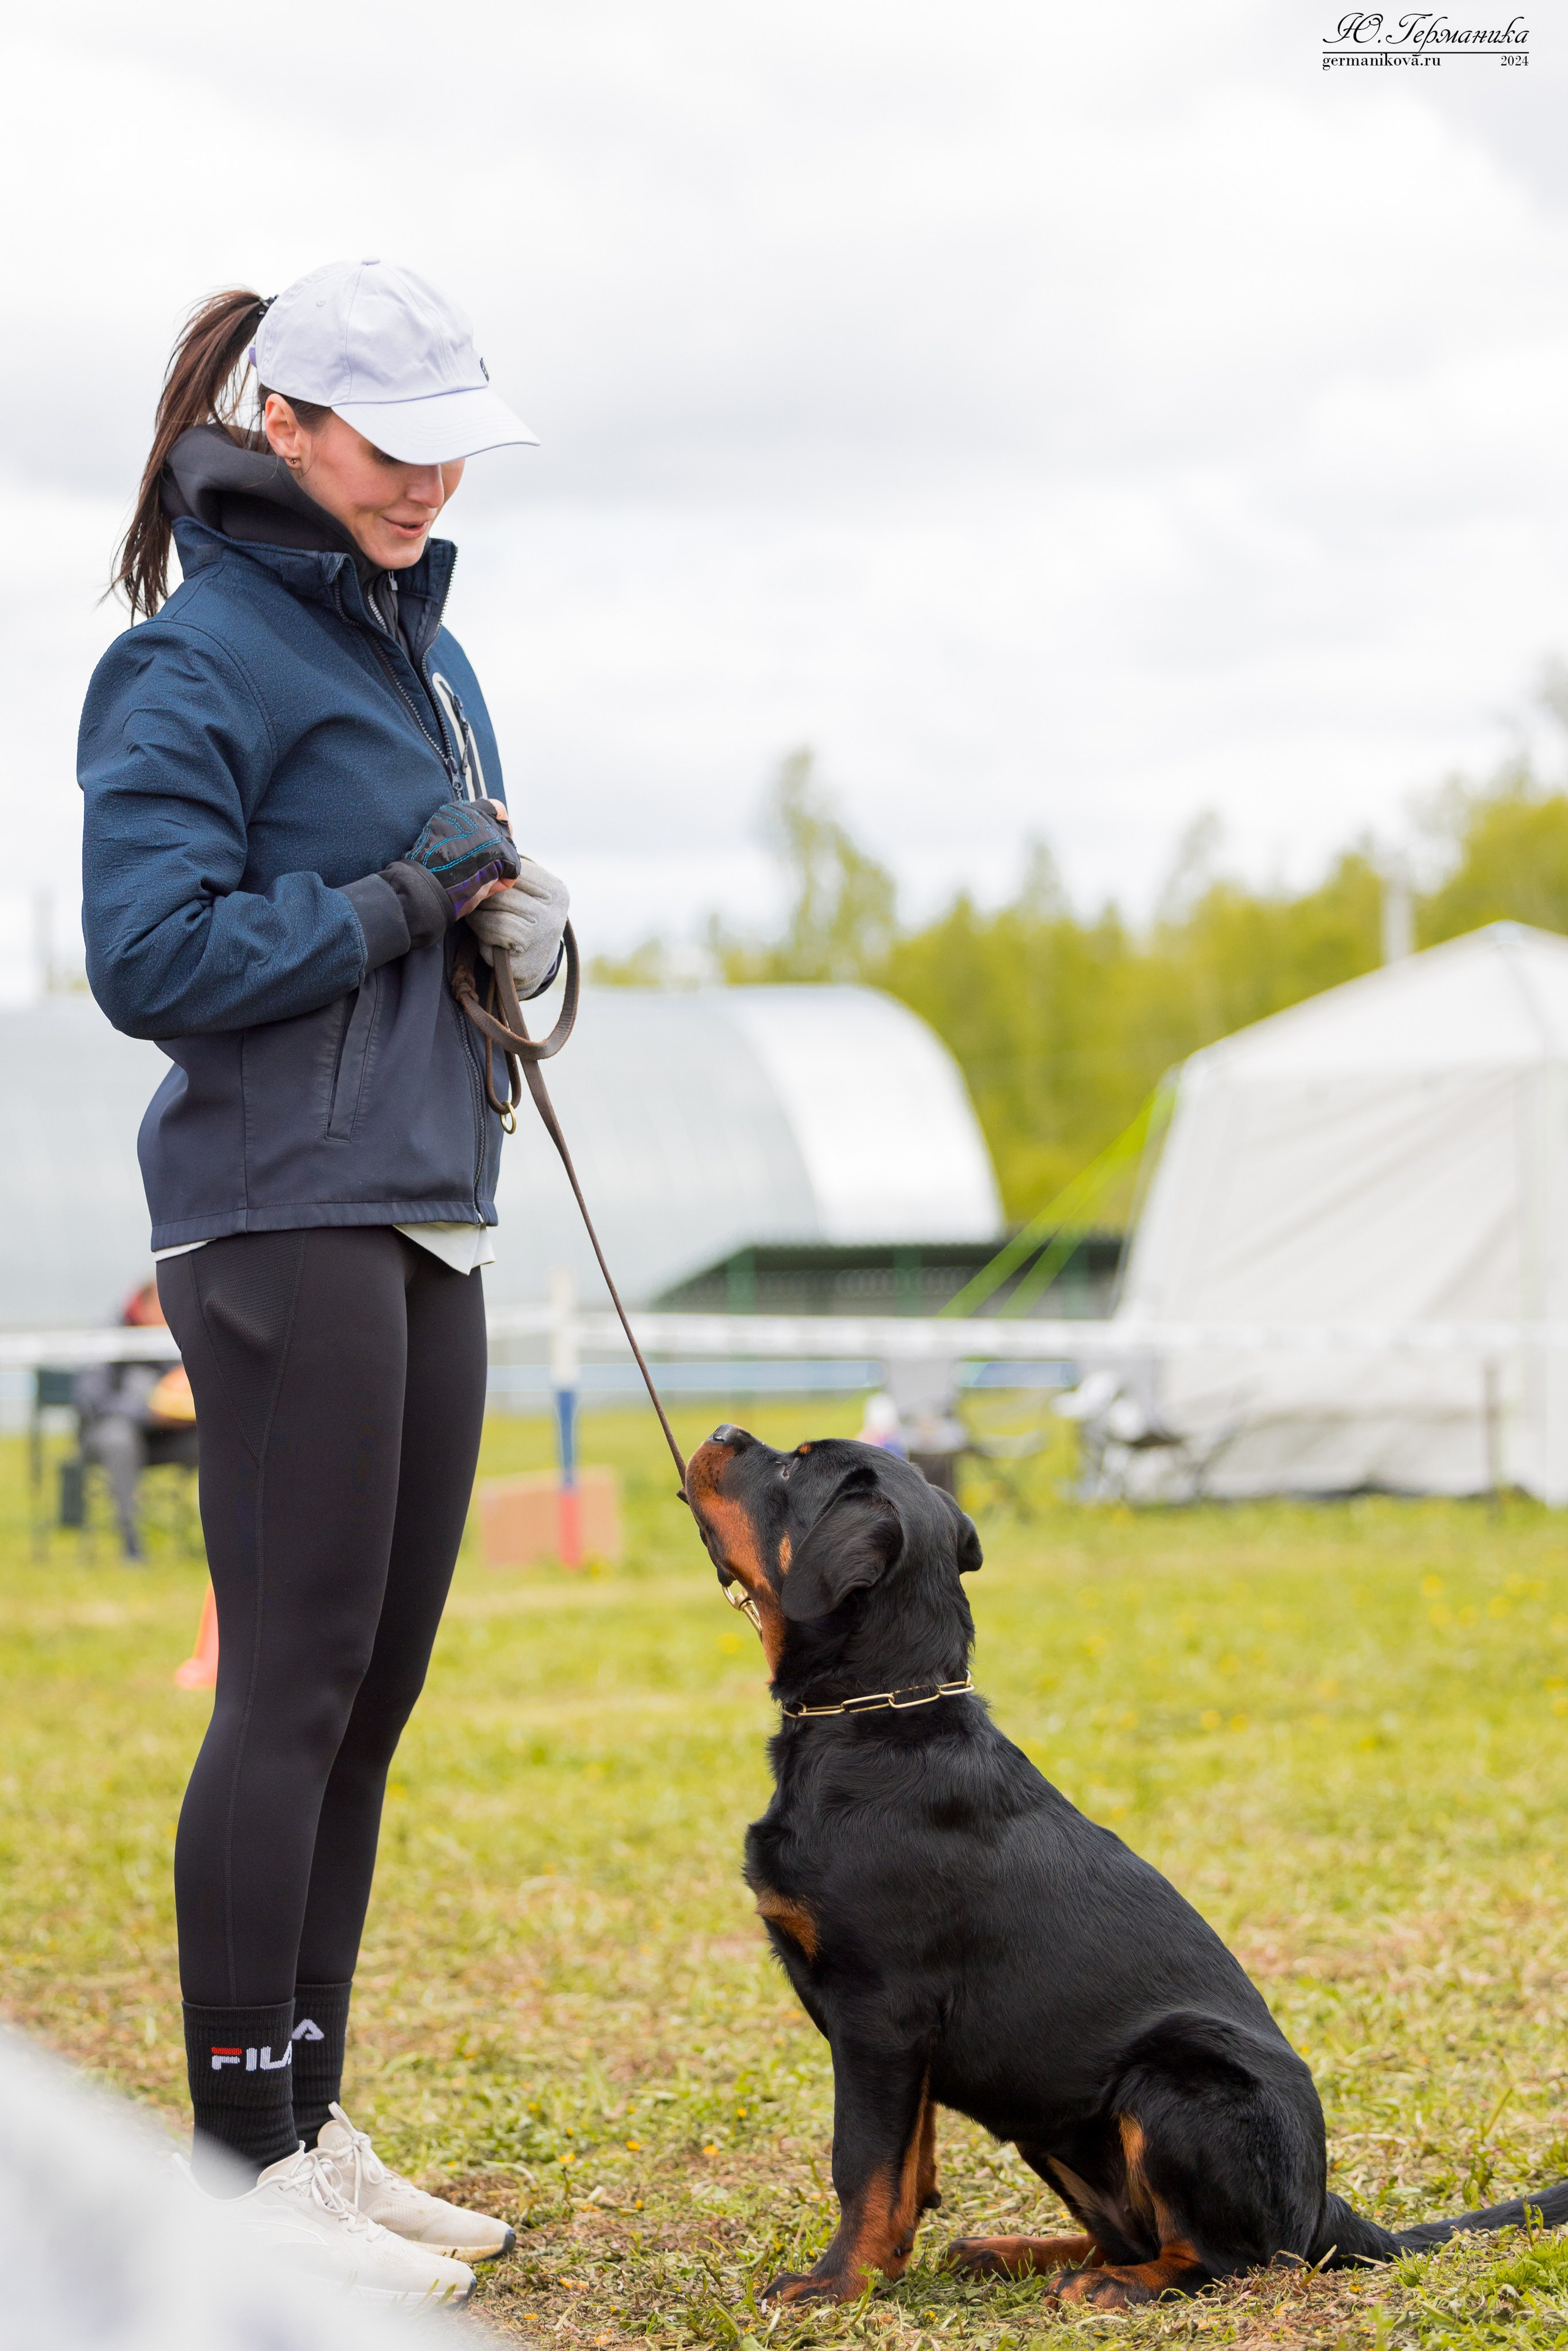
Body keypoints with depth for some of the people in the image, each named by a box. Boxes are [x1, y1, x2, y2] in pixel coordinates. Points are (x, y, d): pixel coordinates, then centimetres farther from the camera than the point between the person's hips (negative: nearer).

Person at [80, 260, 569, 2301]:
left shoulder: (417, 638, 16)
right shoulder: (196, 659, -10)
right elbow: (153, 953, -17)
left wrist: (522, 921, 1)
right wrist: (406, 901, -15)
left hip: (426, 1213, 9)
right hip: (283, 1215, -8)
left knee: (375, 1689, 11)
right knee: (295, 1684, -7)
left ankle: (313, 2123, 19)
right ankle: (242, 2170, 0)